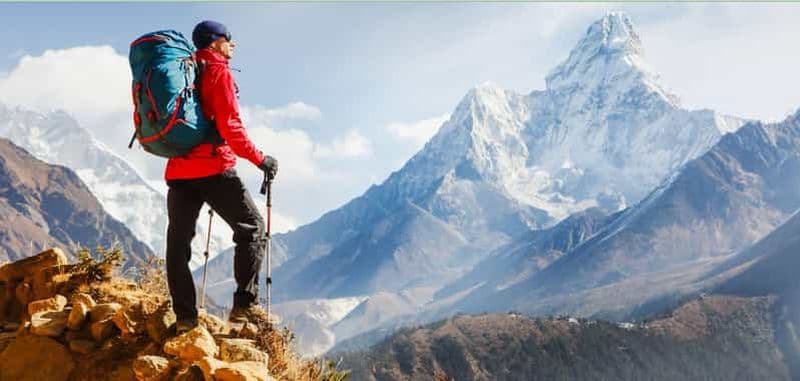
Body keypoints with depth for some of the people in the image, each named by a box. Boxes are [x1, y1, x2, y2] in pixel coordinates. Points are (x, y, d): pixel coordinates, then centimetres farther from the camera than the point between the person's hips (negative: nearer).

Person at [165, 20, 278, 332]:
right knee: (252, 228, 3)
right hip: (213, 168, -7)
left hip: (178, 171, 7)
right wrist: (259, 159, -7)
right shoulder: (218, 72, -3)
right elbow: (230, 126, -13)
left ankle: (185, 316, 4)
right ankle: (245, 304, -5)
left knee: (178, 242, 7)